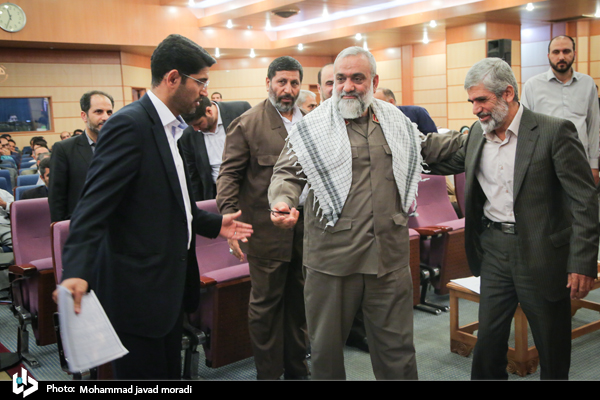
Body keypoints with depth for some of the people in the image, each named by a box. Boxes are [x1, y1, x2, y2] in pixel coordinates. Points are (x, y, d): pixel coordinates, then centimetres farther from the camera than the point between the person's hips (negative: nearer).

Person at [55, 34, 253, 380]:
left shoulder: (169, 129, 13)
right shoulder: (130, 124, -17)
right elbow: (94, 205, -24)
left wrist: (215, 224, 17)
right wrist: (77, 271, -35)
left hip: (169, 283, 10)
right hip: (138, 287, -9)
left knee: (170, 371, 20)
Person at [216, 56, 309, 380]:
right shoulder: (247, 124, -6)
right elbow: (229, 175, -8)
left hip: (307, 230, 5)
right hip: (267, 231, -5)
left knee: (300, 301, 15)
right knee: (266, 303, 7)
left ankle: (297, 368, 32)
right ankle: (269, 372, 23)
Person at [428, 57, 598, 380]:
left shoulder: (554, 131, -12)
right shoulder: (478, 134, 5)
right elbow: (445, 163, 21)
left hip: (541, 254, -4)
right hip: (494, 250, 5)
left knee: (553, 352, 10)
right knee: (488, 341, 13)